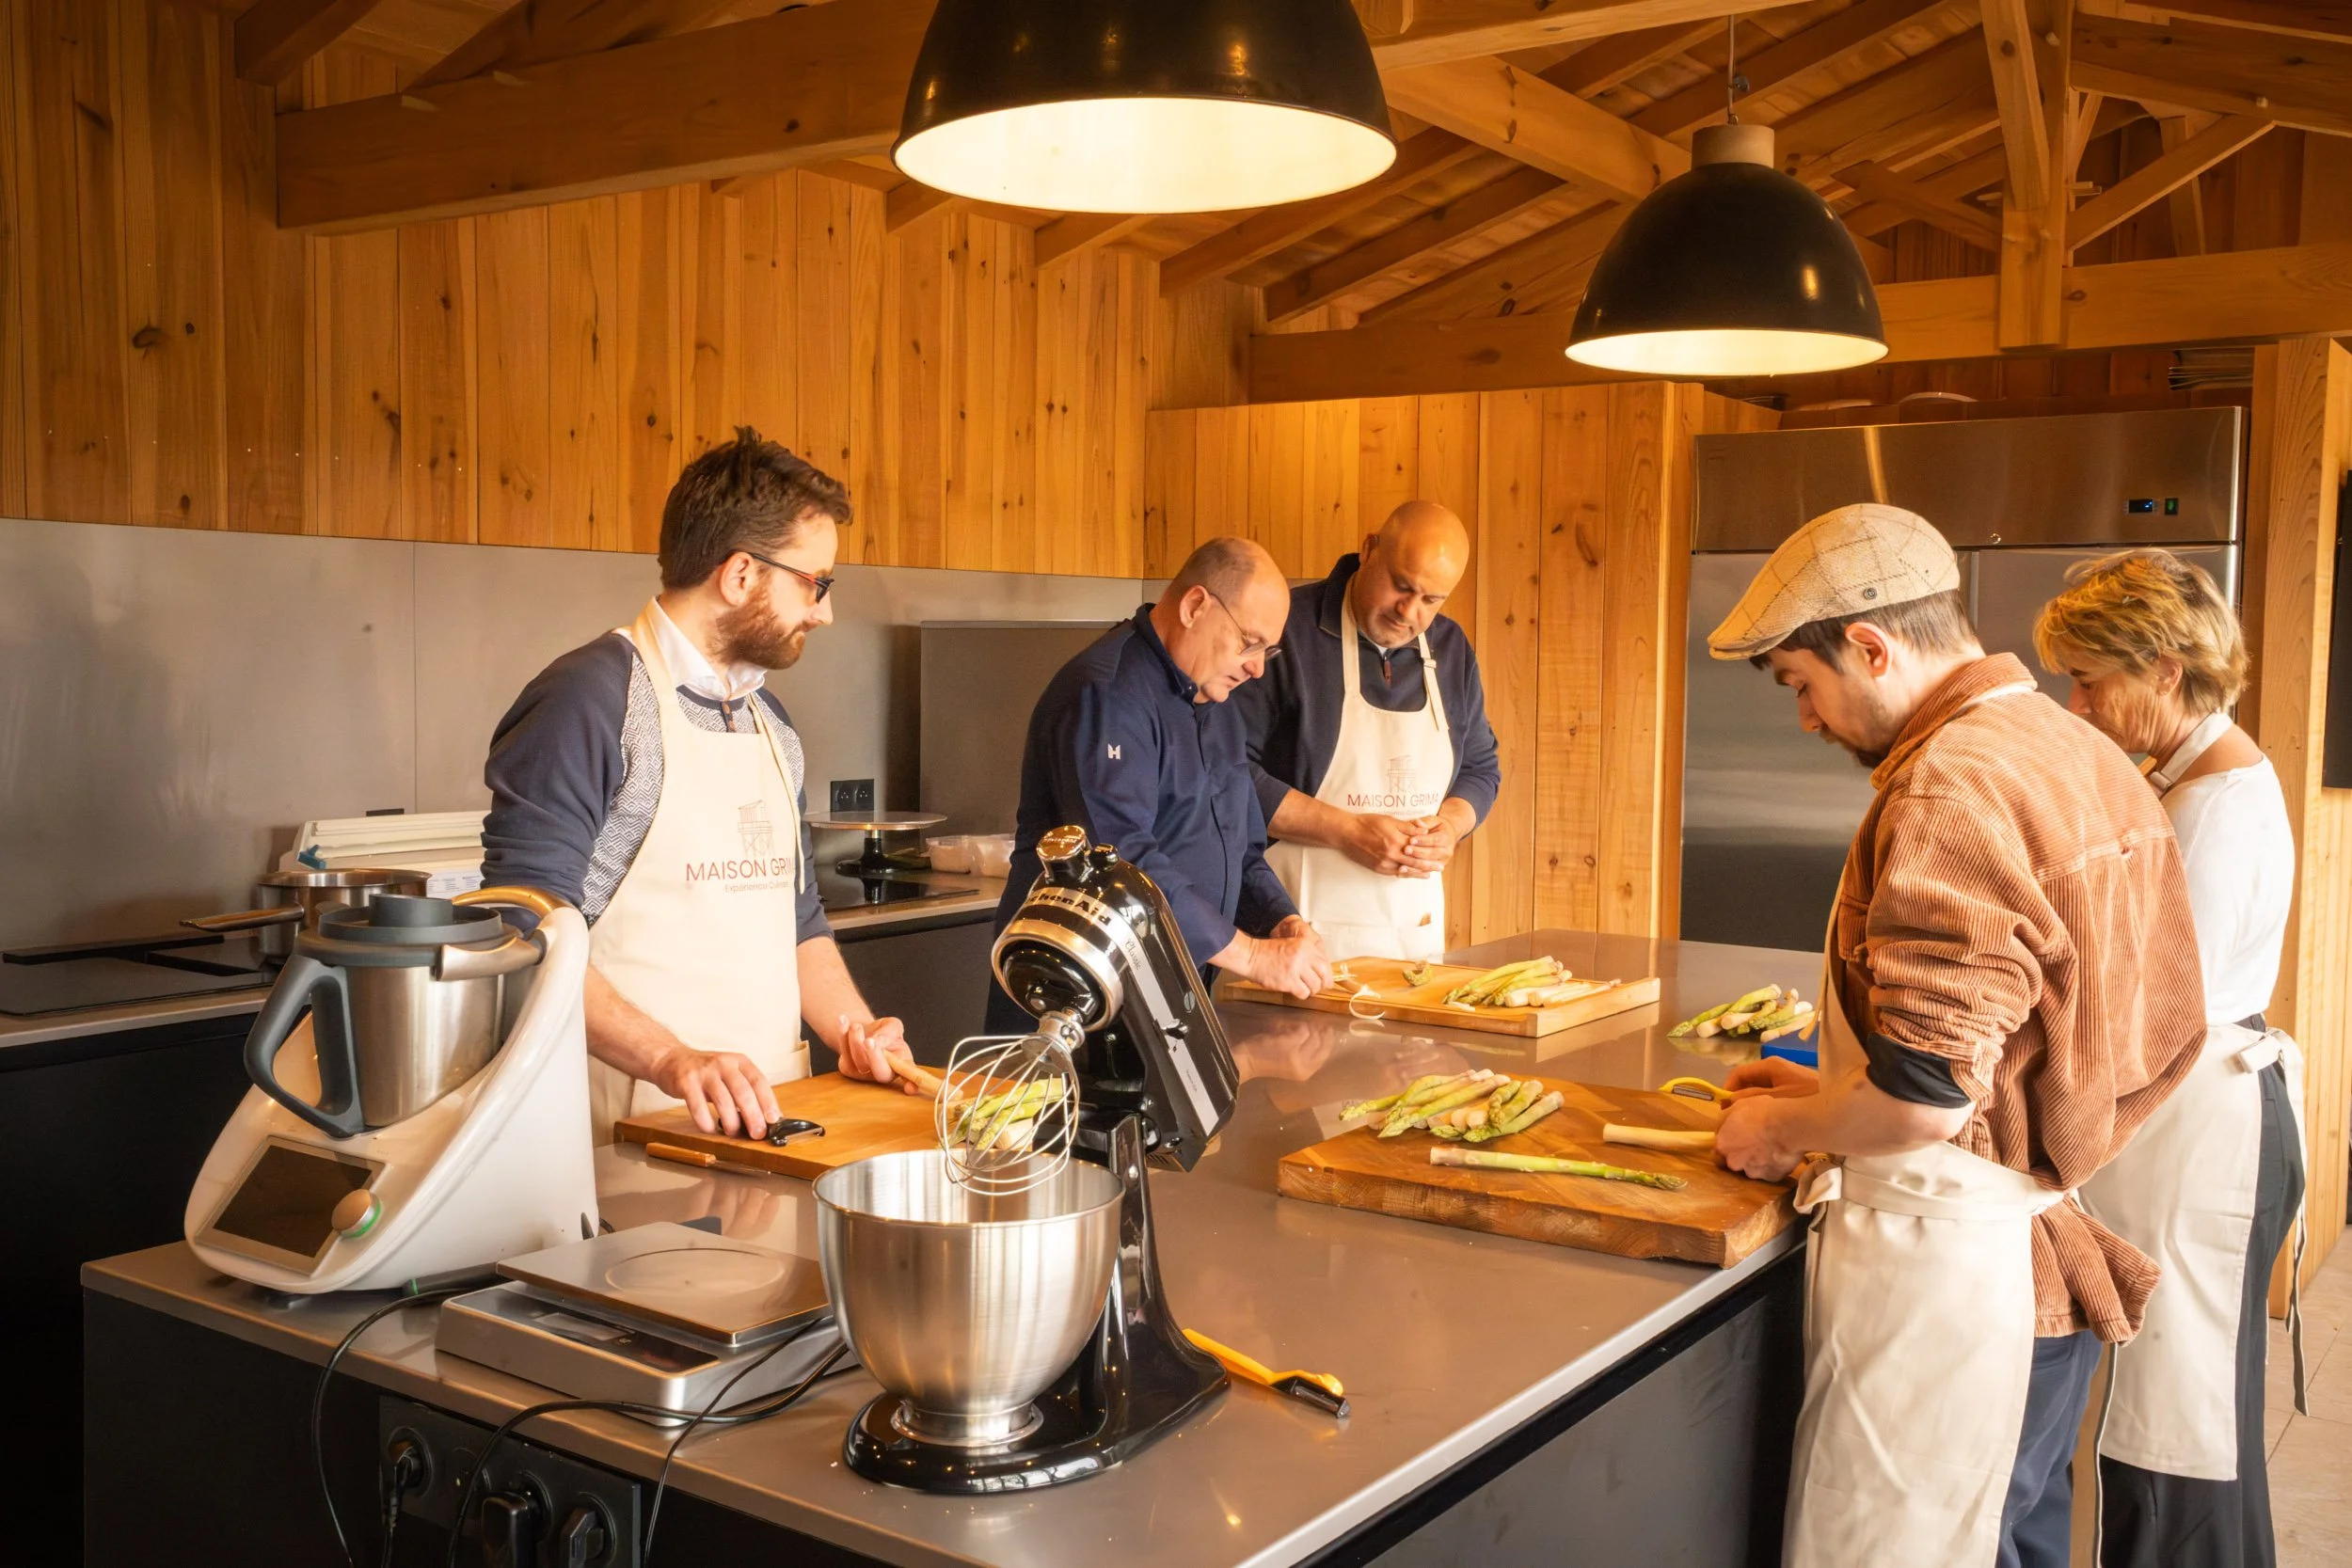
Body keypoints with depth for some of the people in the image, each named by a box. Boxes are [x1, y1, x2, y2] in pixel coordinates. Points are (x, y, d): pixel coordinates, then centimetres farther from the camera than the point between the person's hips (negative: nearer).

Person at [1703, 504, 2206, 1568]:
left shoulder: (1951, 785, -22)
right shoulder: (2081, 754, 9)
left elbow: (1923, 1099, -25)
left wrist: (1785, 1132, -6)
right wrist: (1831, 1091, 16)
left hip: (1948, 1269, -10)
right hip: (2053, 1248, 10)